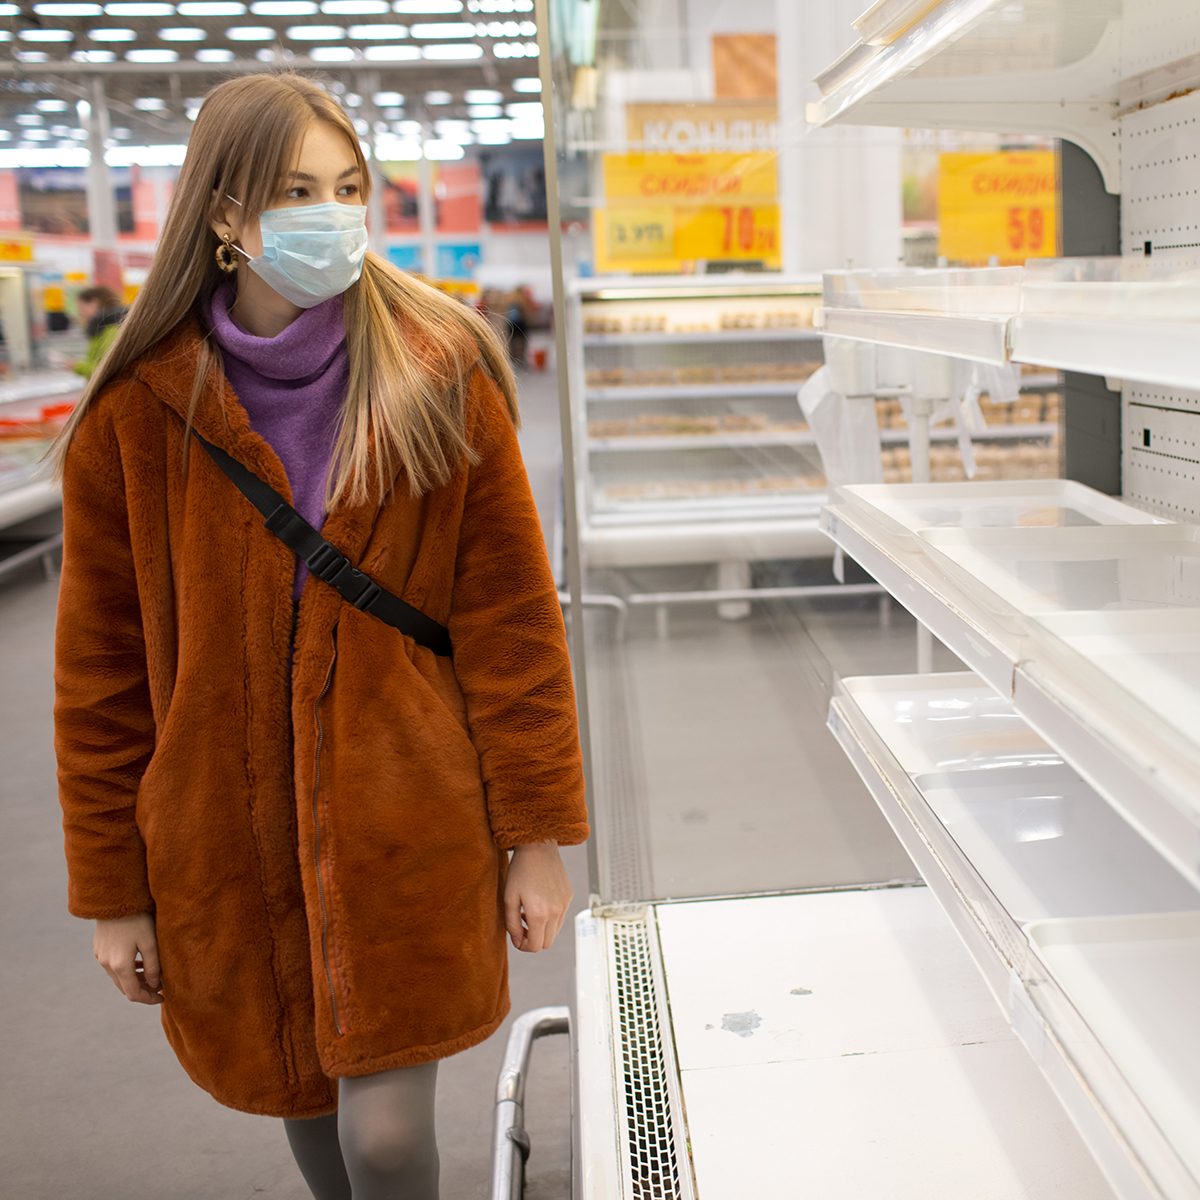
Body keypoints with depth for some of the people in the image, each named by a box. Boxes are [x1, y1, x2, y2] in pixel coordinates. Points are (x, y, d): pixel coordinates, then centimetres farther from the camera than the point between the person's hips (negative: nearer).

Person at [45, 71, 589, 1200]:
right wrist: (112, 889, 4)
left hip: (411, 825, -1)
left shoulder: (441, 378, -6)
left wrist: (537, 834, -4)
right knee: (307, 1103, 17)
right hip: (227, 838, 2)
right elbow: (101, 672, 1)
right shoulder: (139, 409, -5)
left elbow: (512, 620, -4)